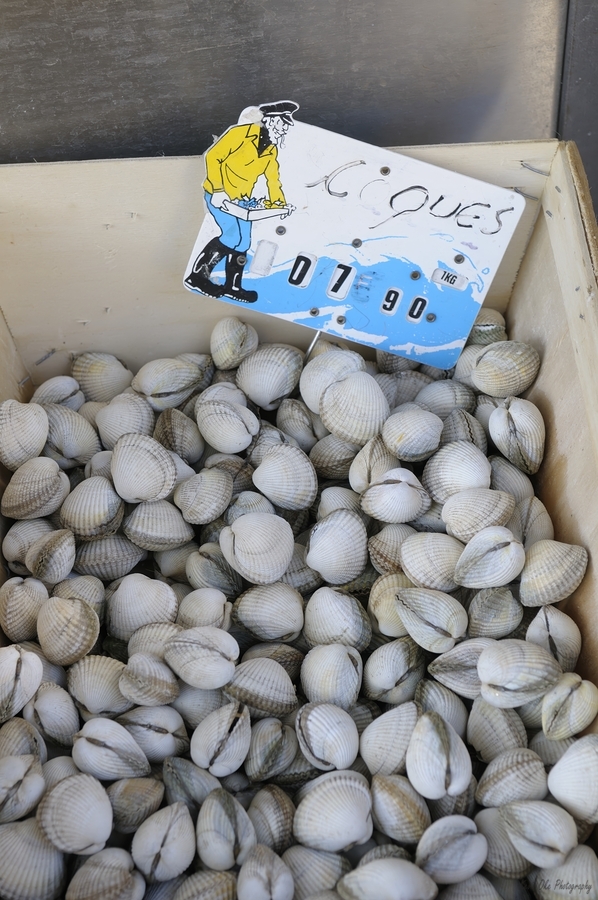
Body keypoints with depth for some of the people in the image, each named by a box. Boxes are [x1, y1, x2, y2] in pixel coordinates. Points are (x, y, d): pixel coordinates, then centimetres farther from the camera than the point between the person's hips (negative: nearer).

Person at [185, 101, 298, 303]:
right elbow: (213, 156, -19)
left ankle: (232, 286, 23)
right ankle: (197, 276, -10)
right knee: (233, 237, -19)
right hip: (218, 195, -8)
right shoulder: (244, 133, -16)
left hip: (242, 200, 8)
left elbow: (273, 179, 15)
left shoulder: (271, 150, 8)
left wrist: (279, 203, 1)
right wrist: (218, 190, -23)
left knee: (243, 243, 8)